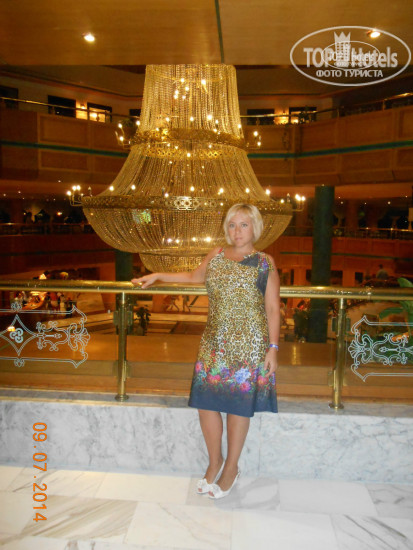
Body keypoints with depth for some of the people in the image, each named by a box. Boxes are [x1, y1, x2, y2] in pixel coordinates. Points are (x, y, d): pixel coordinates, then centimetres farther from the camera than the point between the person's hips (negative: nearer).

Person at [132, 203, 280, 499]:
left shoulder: (265, 263, -4)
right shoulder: (217, 255, 7)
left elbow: (273, 309, -4)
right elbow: (195, 276, 24)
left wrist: (273, 348, -8)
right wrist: (157, 276, 21)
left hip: (248, 346, -4)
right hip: (215, 343, 4)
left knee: (238, 405, 6)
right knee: (206, 402, 6)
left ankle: (231, 468, 29)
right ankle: (215, 461, 31)